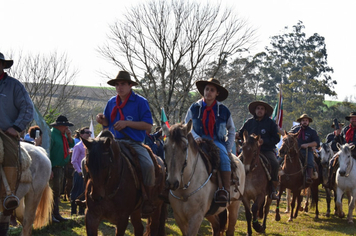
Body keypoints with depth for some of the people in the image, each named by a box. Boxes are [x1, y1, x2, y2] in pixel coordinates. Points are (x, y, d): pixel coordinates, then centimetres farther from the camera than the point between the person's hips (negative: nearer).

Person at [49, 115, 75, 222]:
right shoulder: (51, 134, -14)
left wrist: (69, 136, 0)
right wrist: (49, 169, -22)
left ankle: (56, 214, 19)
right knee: (53, 191, -7)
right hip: (54, 168, -9)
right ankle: (50, 215, -3)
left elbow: (71, 145, 19)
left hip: (61, 168, 9)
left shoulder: (63, 135, 13)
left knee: (57, 192, 13)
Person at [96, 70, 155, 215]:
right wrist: (102, 120, -2)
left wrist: (126, 123, -16)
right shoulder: (111, 102, 13)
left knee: (148, 166, -29)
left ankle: (148, 201, -14)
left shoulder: (140, 102, -1)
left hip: (134, 143, -4)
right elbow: (107, 124, 23)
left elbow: (148, 125, -7)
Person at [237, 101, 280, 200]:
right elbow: (240, 134, 19)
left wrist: (264, 141, -14)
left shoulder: (271, 123, 5)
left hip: (267, 150, -2)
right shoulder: (249, 122, 11)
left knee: (275, 164, -29)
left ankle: (273, 189, -15)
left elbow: (276, 139, 1)